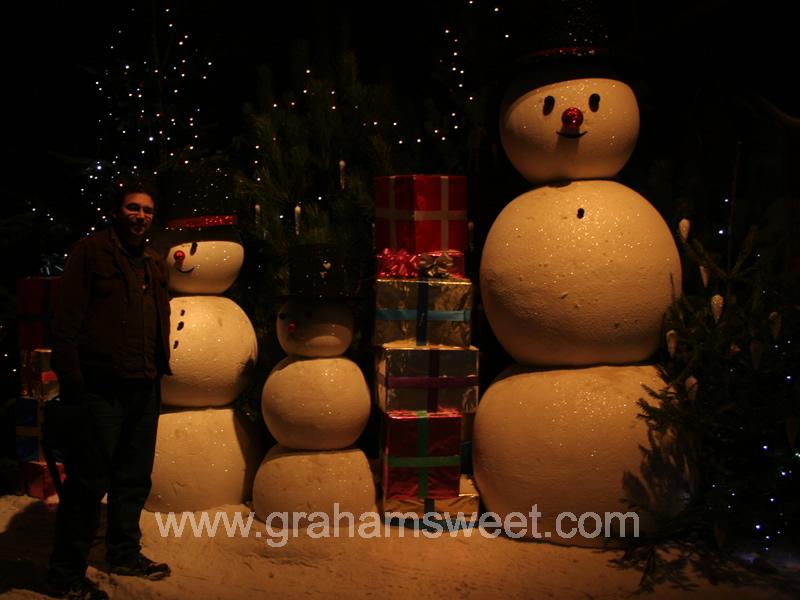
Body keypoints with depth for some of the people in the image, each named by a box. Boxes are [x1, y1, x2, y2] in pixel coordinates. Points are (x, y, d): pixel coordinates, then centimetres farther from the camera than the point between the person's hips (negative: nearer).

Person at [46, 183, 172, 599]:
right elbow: (67, 319, -10)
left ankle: (124, 554, 31)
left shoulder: (154, 263, 16)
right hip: (100, 388, -7)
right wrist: (71, 379, -15)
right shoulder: (91, 251, -5)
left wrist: (159, 369, 13)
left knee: (134, 479, 15)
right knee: (88, 481, -1)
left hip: (143, 388, 7)